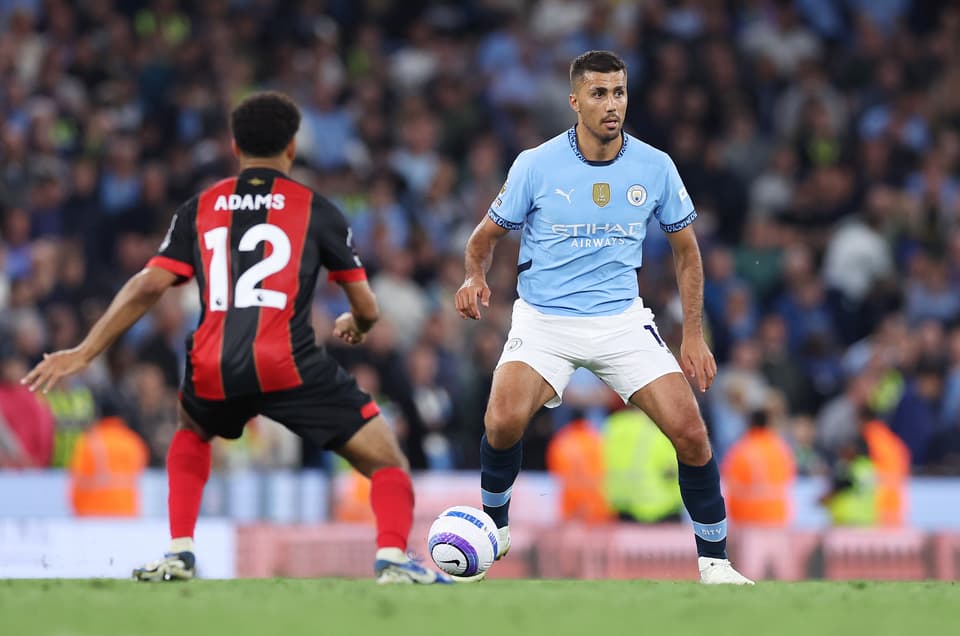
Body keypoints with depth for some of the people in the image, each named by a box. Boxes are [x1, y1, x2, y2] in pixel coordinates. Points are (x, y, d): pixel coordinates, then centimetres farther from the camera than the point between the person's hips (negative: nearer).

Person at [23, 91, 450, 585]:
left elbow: (147, 287, 6)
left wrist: (83, 354, 10)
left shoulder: (198, 209, 16)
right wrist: (354, 328, 39)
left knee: (192, 432, 37)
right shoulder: (316, 210, 11)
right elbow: (365, 308, 15)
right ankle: (392, 558, -21)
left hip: (213, 373, 3)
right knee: (386, 462, 5)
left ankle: (178, 553, 23)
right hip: (290, 367, -3)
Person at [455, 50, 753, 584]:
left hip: (622, 318, 2)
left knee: (690, 430, -13)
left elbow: (686, 250, 10)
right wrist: (475, 277, -16)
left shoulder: (655, 168, -3)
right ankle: (493, 525, 4)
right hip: (544, 319, -2)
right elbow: (487, 236, 6)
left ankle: (715, 561, 5)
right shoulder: (535, 166, -8)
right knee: (504, 421, -27)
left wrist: (694, 335, 5)